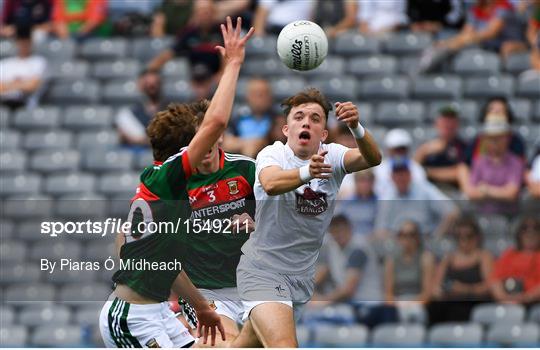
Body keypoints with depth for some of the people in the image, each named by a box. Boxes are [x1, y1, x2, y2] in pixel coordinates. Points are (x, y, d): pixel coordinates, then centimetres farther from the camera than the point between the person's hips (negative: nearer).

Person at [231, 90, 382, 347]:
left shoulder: (332, 157, -4)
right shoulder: (272, 155, -14)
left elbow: (372, 158, -24)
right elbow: (271, 183, -38)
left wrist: (356, 127, -46)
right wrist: (307, 172, -58)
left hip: (302, 275, 5)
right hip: (263, 269, -5)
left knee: (247, 345, 16)